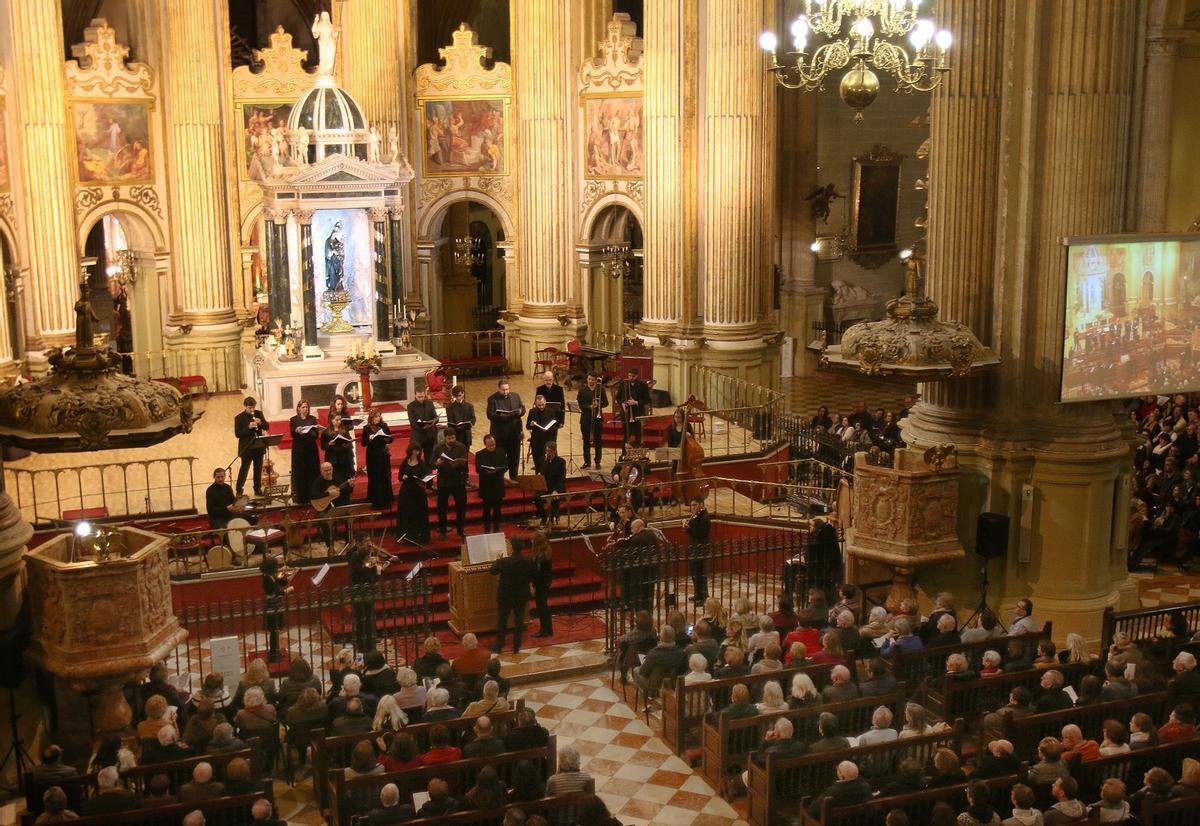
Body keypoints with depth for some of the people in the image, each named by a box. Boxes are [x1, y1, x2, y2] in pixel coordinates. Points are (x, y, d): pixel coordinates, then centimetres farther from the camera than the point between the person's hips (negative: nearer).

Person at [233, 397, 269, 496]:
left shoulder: (259, 414, 3)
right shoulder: (239, 418, -8)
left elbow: (267, 427, 4)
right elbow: (237, 434, -13)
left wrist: (260, 423, -16)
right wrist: (249, 427, -25)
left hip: (259, 447, 4)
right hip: (246, 448, -4)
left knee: (258, 469, 11)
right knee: (244, 469, 0)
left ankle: (258, 489, 22)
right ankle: (239, 490, 8)